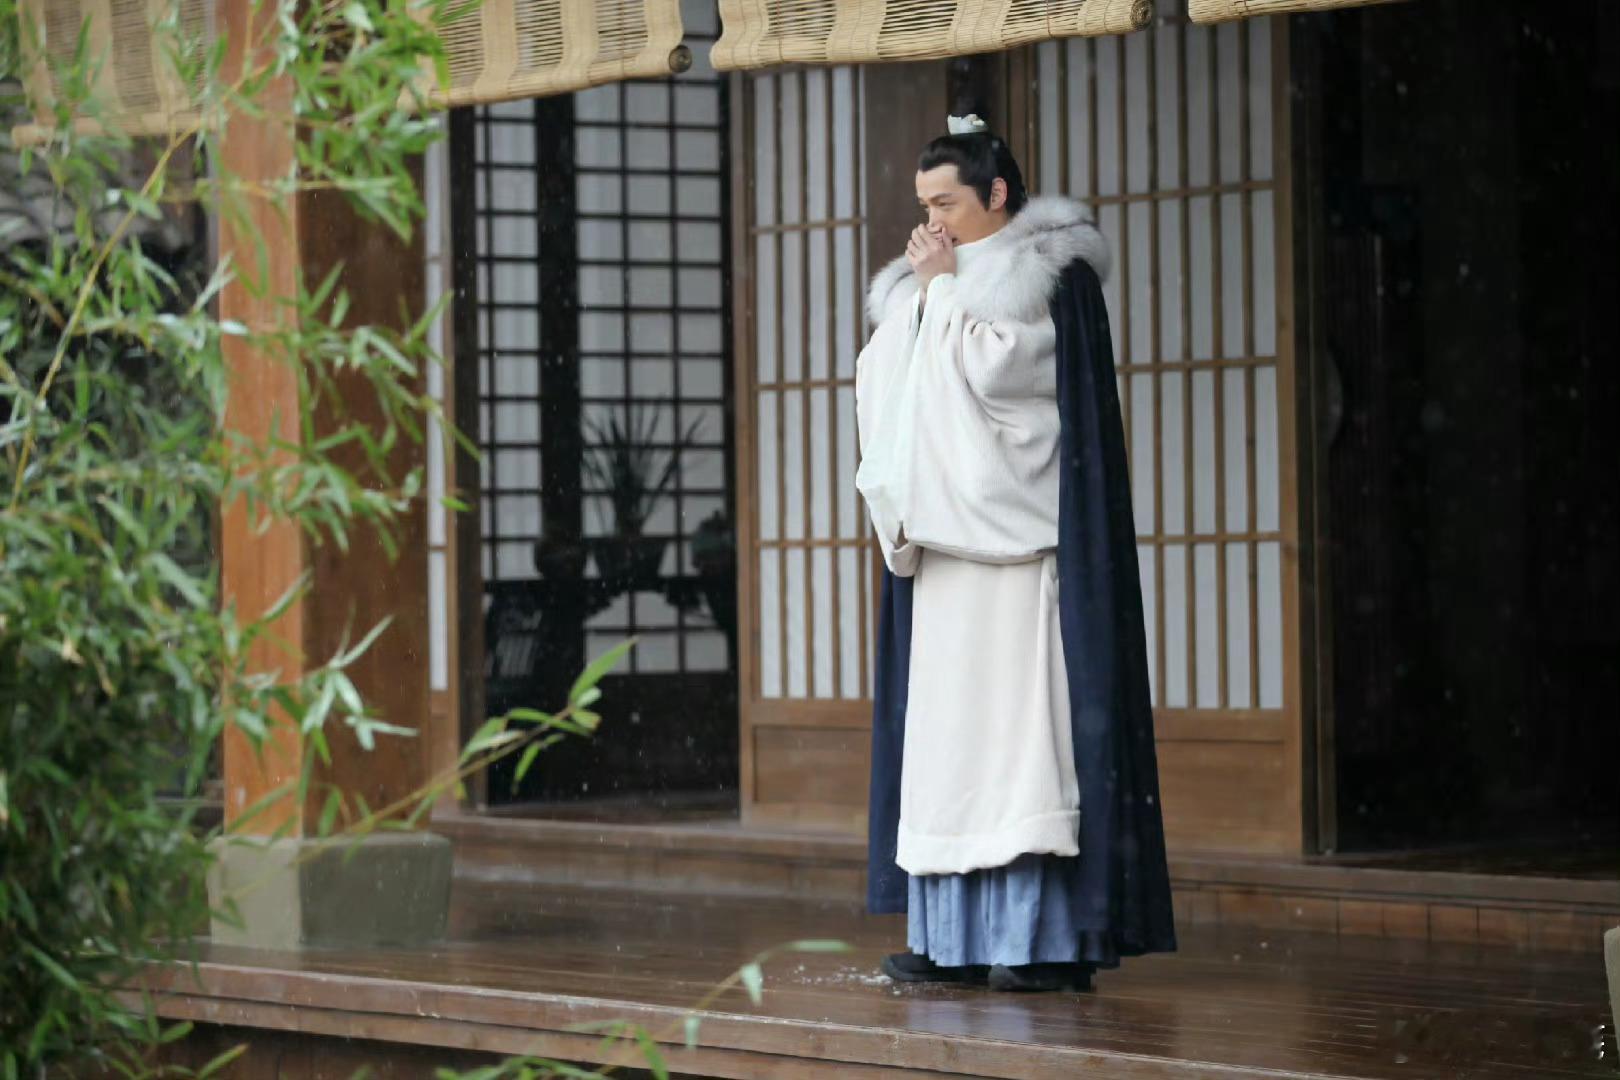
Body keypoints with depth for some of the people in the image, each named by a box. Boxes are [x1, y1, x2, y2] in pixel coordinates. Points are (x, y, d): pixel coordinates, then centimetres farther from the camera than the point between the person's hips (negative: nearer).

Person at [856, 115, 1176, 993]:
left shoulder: (1053, 277, -5)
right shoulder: (936, 279, 19)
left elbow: (994, 367, -17)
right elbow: (881, 384, 12)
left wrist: (939, 290, -6)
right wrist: (919, 293, 0)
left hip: (1020, 535, -8)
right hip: (946, 536, 8)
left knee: (1023, 718, -12)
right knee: (946, 725, 4)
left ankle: (1049, 939, -14)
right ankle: (955, 936, 6)